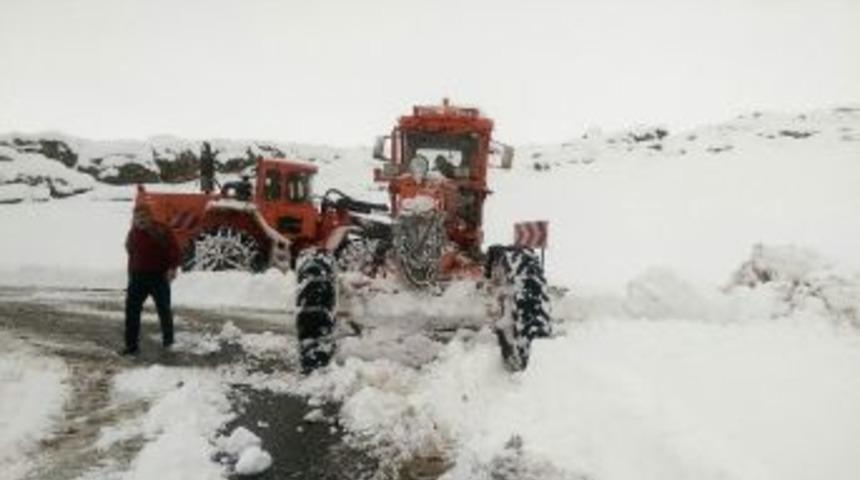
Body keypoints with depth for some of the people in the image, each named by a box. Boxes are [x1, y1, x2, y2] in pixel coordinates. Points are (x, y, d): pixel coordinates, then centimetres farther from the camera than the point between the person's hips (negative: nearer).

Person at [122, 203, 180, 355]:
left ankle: (168, 338, 33)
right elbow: (131, 254, 17)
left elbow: (174, 249, -13)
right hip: (138, 276, 4)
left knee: (164, 308, 10)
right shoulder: (133, 233, 7)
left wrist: (172, 267, -26)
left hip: (159, 276, -4)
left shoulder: (161, 230, -10)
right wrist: (130, 276, 18)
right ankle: (132, 345, 1)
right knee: (132, 309, -4)